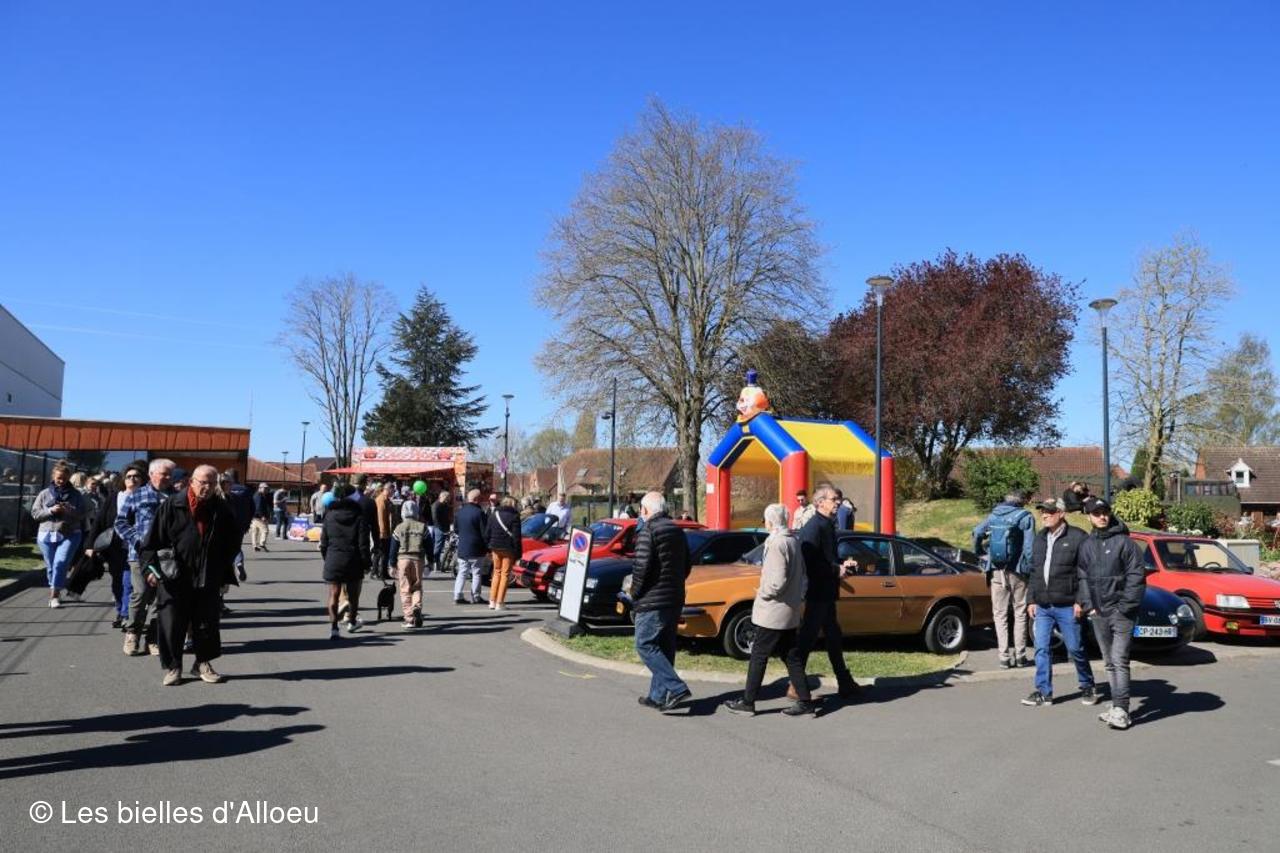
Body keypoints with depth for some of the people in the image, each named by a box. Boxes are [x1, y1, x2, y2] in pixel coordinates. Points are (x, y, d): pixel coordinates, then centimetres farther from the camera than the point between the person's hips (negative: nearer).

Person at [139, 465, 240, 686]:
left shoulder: (222, 509, 4)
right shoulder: (171, 506, -6)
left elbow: (235, 538, 16)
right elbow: (153, 539, -4)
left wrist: (225, 571, 11)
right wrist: (152, 567, -9)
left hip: (209, 580, 3)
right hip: (174, 579, -2)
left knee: (207, 624, 10)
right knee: (172, 624, 3)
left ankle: (203, 663, 26)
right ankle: (172, 666, 18)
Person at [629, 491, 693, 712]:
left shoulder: (648, 532, -14)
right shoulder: (677, 531, 12)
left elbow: (641, 567, -20)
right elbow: (687, 566, 17)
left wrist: (635, 592, -6)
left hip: (653, 601, -8)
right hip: (675, 599, 9)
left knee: (645, 645, -4)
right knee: (665, 647, 14)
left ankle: (676, 688, -13)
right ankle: (658, 695, 19)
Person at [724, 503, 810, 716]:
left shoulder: (776, 543, -20)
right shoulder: (794, 540, 8)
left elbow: (778, 581, -25)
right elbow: (801, 572, 15)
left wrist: (763, 593, -9)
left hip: (773, 611, -9)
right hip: (791, 611, 9)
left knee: (758, 656, 1)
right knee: (790, 656, 14)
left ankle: (747, 702, 8)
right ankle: (804, 699, 16)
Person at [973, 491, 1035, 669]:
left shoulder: (994, 515, 7)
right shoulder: (1025, 517, -3)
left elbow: (977, 533, 2)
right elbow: (1029, 546, -11)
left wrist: (979, 552, 16)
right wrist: (1031, 568, -6)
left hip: (997, 572, 2)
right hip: (1017, 572, -2)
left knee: (1000, 614, 8)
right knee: (1020, 613, 8)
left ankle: (1005, 656, 3)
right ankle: (1020, 655, 8)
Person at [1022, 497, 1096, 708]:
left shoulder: (1077, 537, -8)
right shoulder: (1039, 539, 14)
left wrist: (1080, 601, -14)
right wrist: (1031, 600, 12)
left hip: (1067, 607, -6)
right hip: (1042, 607, 6)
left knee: (1075, 649, 5)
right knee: (1042, 649, 4)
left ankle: (1087, 687, 24)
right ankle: (1044, 692, 10)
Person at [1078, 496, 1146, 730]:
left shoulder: (1124, 542, -6)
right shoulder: (1087, 546, 11)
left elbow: (1136, 577, -11)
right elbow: (1083, 578, 13)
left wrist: (1125, 608, -14)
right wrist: (1088, 605, 2)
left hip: (1121, 612, -6)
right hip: (1098, 614, 6)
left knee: (1119, 660, -11)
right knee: (1109, 663, 12)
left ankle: (1121, 709, -9)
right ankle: (1117, 706, 20)